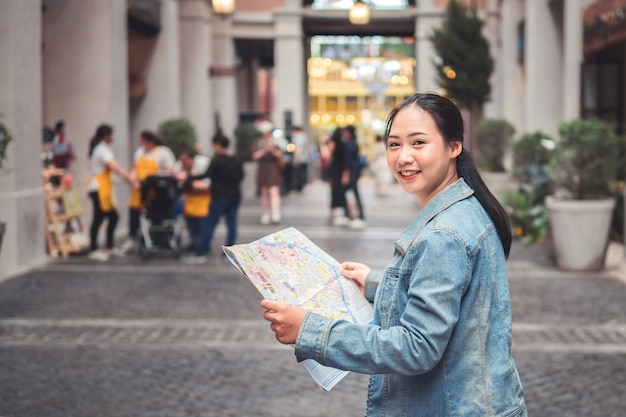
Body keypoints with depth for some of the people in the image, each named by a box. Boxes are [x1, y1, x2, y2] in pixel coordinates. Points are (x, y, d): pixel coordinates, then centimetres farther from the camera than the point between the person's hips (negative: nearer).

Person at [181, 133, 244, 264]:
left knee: (209, 225, -3)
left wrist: (189, 178, -17)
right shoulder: (237, 161, 6)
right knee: (231, 224, 6)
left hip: (220, 196, -6)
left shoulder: (217, 160, -12)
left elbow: (207, 174, -18)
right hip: (234, 195, 6)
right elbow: (240, 177, 12)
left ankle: (200, 253, -3)